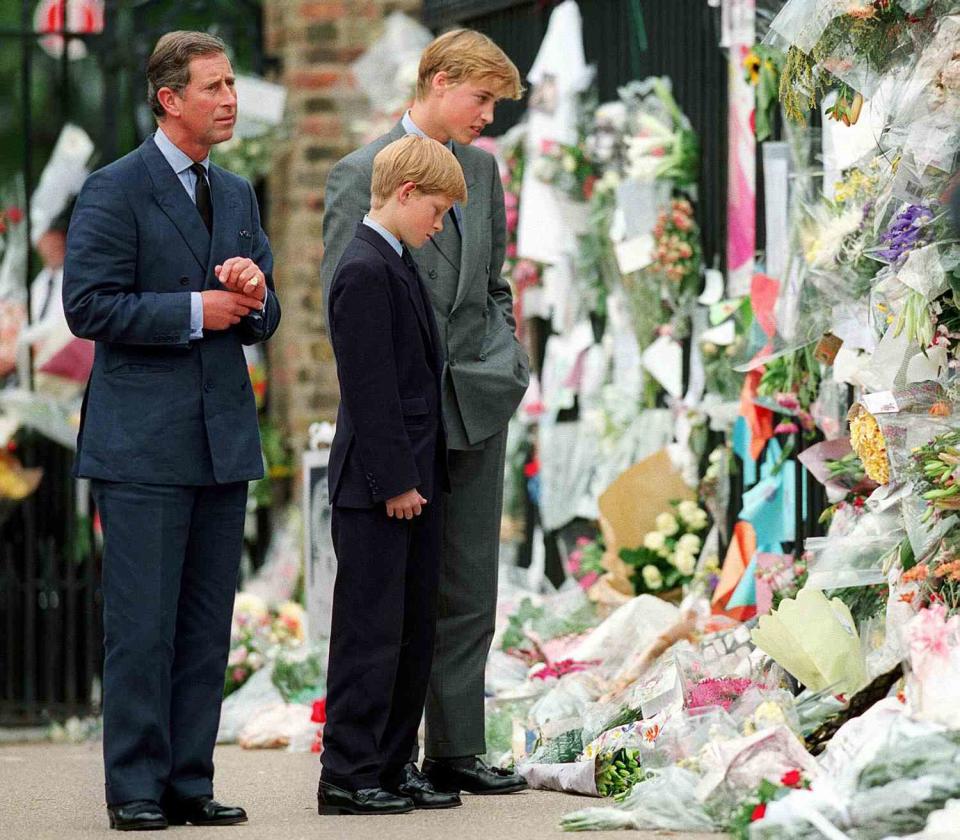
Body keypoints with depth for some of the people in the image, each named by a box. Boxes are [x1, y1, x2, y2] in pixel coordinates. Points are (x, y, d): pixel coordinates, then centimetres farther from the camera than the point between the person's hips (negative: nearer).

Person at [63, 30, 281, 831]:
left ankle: (191, 782, 13)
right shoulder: (116, 190, -5)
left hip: (224, 437, 7)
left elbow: (263, 322, 19)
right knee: (142, 624, -4)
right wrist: (193, 312, -14)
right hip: (144, 442, -7)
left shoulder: (237, 196, 16)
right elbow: (88, 306, -13)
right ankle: (136, 789, 1)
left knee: (208, 626, 7)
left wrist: (254, 293, -4)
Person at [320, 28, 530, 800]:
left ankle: (455, 750, 12)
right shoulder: (362, 174, -7)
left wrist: (508, 360, 9)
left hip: (478, 400, 6)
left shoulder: (481, 167, 13)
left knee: (470, 588, 7)